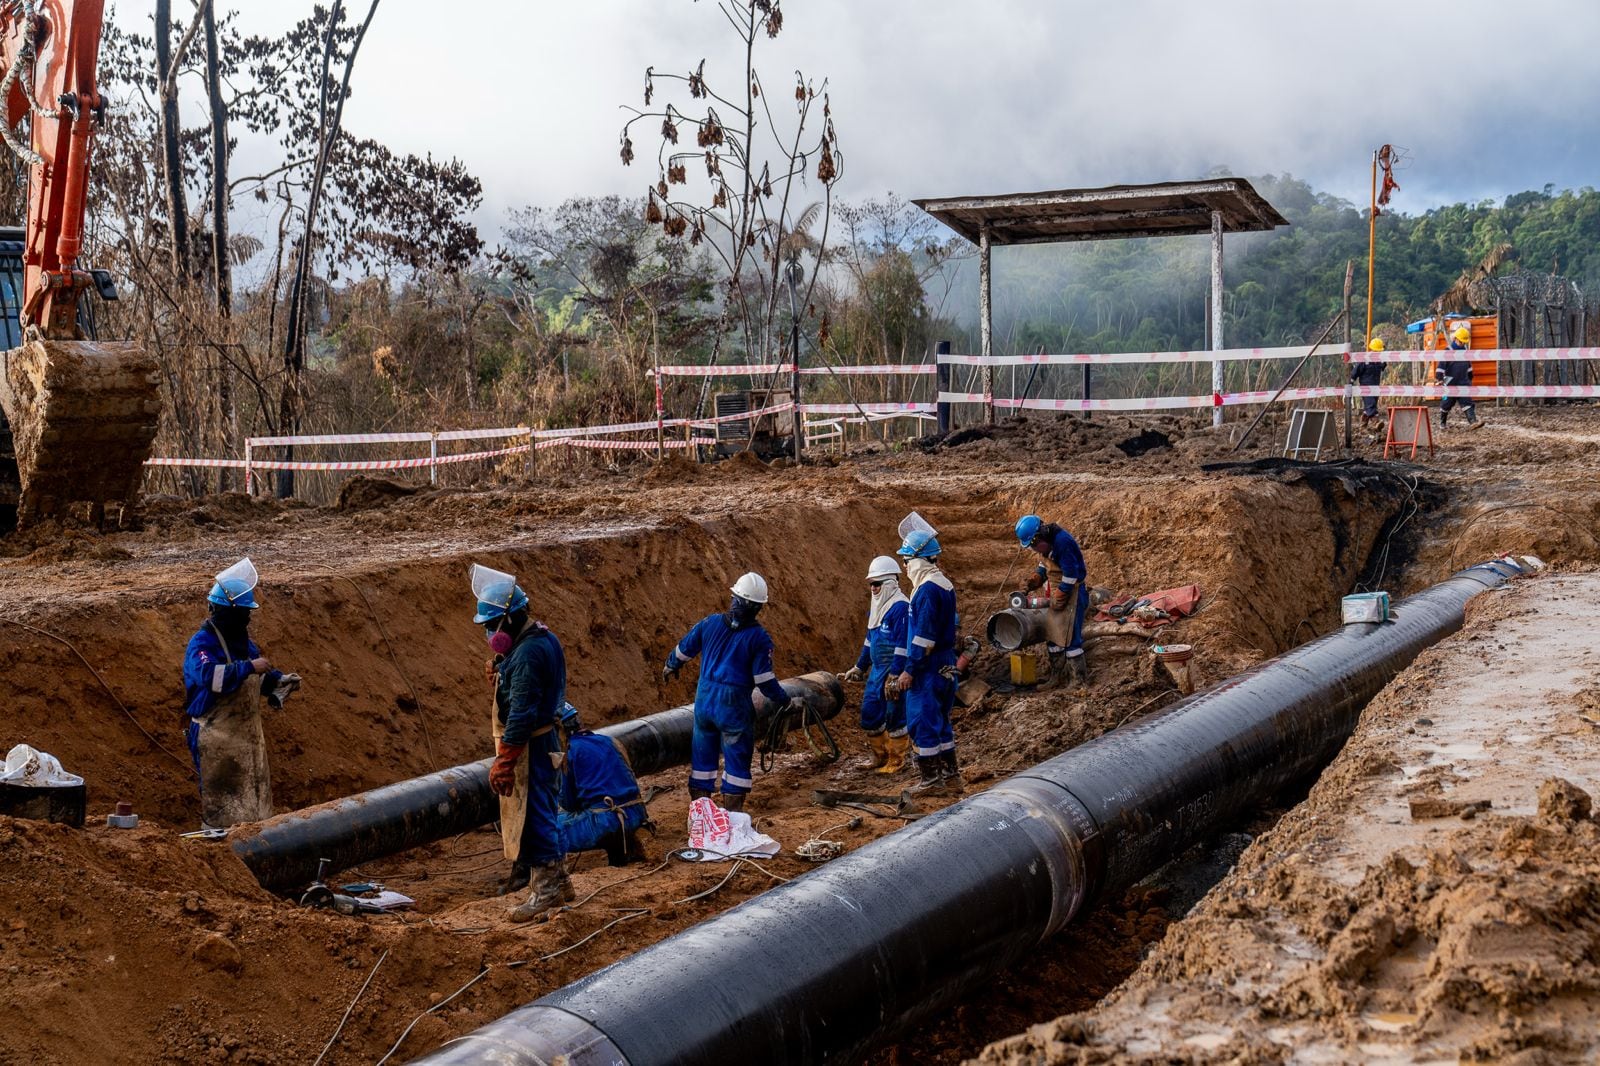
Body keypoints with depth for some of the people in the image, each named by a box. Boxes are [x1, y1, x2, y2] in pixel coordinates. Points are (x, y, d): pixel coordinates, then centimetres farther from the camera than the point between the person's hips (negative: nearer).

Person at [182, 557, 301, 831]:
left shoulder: (243, 642, 9)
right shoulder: (202, 644, -17)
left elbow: (260, 679, 19)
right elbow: (210, 676, -36)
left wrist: (282, 681, -1)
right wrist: (249, 666, -33)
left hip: (248, 734, 8)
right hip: (217, 738, -8)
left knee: (255, 794, 15)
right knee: (219, 801, 0)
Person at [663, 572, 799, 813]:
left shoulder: (710, 623, -1)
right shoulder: (759, 638, -12)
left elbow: (683, 650, 11)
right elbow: (765, 681, -11)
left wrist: (670, 666, 33)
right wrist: (787, 703, 4)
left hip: (704, 700, 4)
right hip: (734, 706, -4)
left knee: (702, 756, 15)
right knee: (737, 759, 8)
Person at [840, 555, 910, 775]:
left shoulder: (901, 606, -16)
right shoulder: (877, 606, 14)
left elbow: (902, 644, -20)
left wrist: (894, 677, -22)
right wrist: (859, 668, 25)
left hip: (895, 670, -9)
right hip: (877, 670, 9)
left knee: (894, 716, 0)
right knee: (869, 713, 12)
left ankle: (896, 762, 12)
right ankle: (880, 757, 27)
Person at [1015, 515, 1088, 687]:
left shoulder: (1062, 542, -27)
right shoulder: (1046, 543, 2)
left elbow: (1071, 574, -26)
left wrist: (1059, 599, -18)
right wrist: (1036, 578, 4)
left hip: (1073, 591, -9)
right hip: (1058, 590, 10)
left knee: (1069, 636, -9)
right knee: (1053, 633, 13)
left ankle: (1079, 678, 0)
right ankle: (1056, 675, 22)